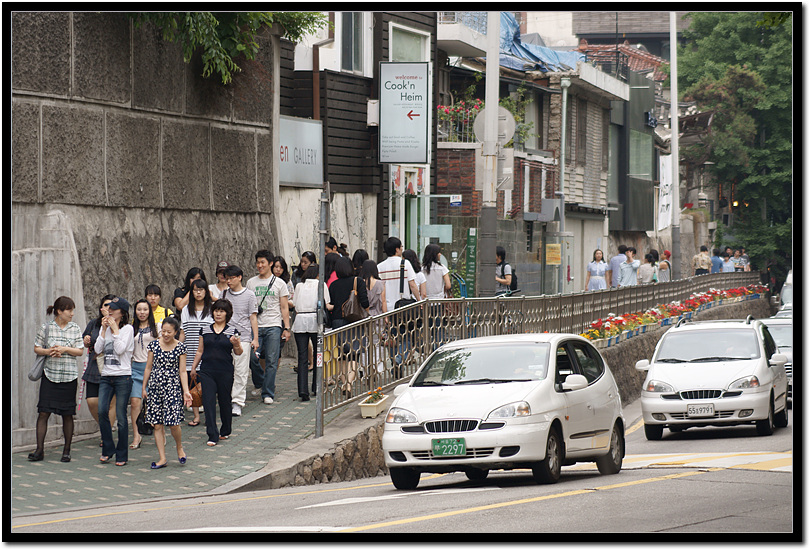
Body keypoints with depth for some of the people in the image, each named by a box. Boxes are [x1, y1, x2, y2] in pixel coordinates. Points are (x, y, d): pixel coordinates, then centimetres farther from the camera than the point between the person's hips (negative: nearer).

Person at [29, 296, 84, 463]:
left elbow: (80, 351, 4)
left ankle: (67, 450, 14)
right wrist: (49, 351, -13)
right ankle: (40, 450, -2)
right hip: (49, 374, -1)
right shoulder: (45, 328, 2)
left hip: (69, 376, 1)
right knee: (43, 412, -6)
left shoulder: (75, 329, 5)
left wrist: (65, 349, -12)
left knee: (67, 414, 4)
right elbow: (37, 348, 5)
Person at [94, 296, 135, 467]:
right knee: (102, 411, -11)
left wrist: (115, 329, -11)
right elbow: (98, 349, 5)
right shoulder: (105, 328, 14)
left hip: (123, 376, -4)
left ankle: (122, 455, 5)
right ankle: (108, 449, 4)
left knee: (121, 416, -3)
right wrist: (104, 330, -1)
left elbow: (120, 349, -13)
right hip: (106, 376, 4)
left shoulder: (127, 329, -1)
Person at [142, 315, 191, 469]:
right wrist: (144, 388, 12)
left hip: (173, 387, -3)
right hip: (155, 386, 3)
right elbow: (148, 368, 11)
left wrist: (186, 391, -6)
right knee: (157, 424, 2)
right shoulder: (154, 345, 5)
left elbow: (182, 371, 1)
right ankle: (162, 458, 8)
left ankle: (179, 448, 18)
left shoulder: (180, 347, 0)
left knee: (173, 423, -10)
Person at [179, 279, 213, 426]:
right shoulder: (186, 310, 10)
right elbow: (183, 333, 12)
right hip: (190, 354, 2)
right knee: (192, 386, 2)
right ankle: (196, 416, 9)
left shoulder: (212, 310, 4)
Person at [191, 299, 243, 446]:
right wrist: (193, 367, 16)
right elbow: (200, 351, 17)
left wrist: (236, 344, -19)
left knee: (225, 401, 7)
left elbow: (239, 353, 1)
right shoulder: (205, 330, 9)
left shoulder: (232, 331, 2)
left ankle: (225, 431, 28)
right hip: (207, 371, 1)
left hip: (225, 372, -1)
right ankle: (212, 436, -8)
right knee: (208, 401, -8)